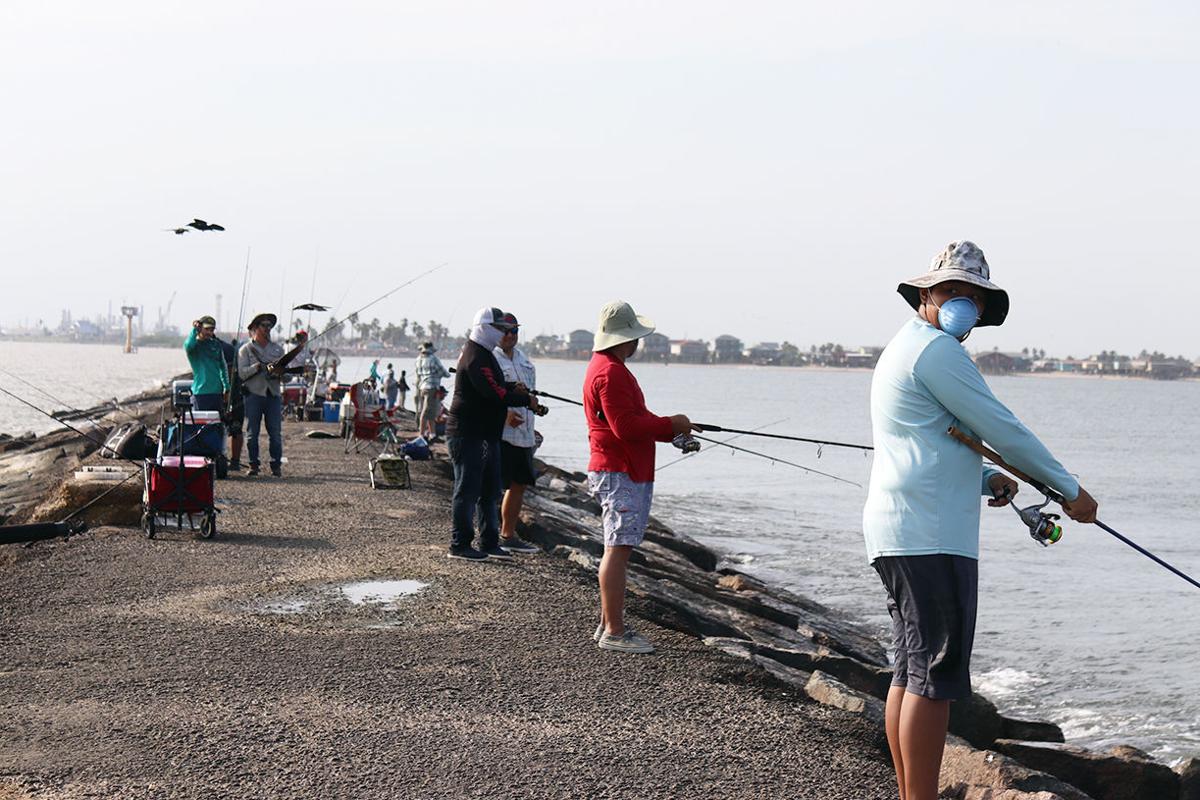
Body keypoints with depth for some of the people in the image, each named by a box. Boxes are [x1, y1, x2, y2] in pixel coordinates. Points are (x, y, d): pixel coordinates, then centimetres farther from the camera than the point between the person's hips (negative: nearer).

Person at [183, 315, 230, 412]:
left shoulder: (216, 344, 11)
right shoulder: (195, 344, -2)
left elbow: (222, 367, 19)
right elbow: (188, 346, -29)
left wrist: (226, 388, 17)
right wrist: (194, 329, -30)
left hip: (217, 391, 5)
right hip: (200, 392, -5)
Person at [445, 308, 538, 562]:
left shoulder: (483, 354, 17)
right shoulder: (475, 357, -18)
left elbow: (495, 385, 24)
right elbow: (495, 393, -23)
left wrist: (513, 388, 5)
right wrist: (526, 399, -12)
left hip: (486, 435, 11)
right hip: (468, 435, -11)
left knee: (490, 491, 13)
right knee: (467, 491, -4)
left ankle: (489, 543, 20)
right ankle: (460, 545, 2)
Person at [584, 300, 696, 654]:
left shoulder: (606, 367, 19)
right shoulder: (611, 372, -17)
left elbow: (635, 420, 23)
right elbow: (626, 427, -23)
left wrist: (671, 429, 11)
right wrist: (671, 425, -11)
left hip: (622, 472, 11)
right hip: (619, 474, -11)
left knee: (618, 549, 14)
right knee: (618, 549, -10)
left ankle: (609, 624, 20)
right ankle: (614, 632, -10)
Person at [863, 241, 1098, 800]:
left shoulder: (902, 350, 23)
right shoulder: (935, 349, -10)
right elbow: (1002, 429, -10)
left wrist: (987, 480, 16)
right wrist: (1070, 491, 0)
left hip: (896, 535, 11)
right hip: (931, 538, -11)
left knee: (910, 672, 11)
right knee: (934, 677, -10)